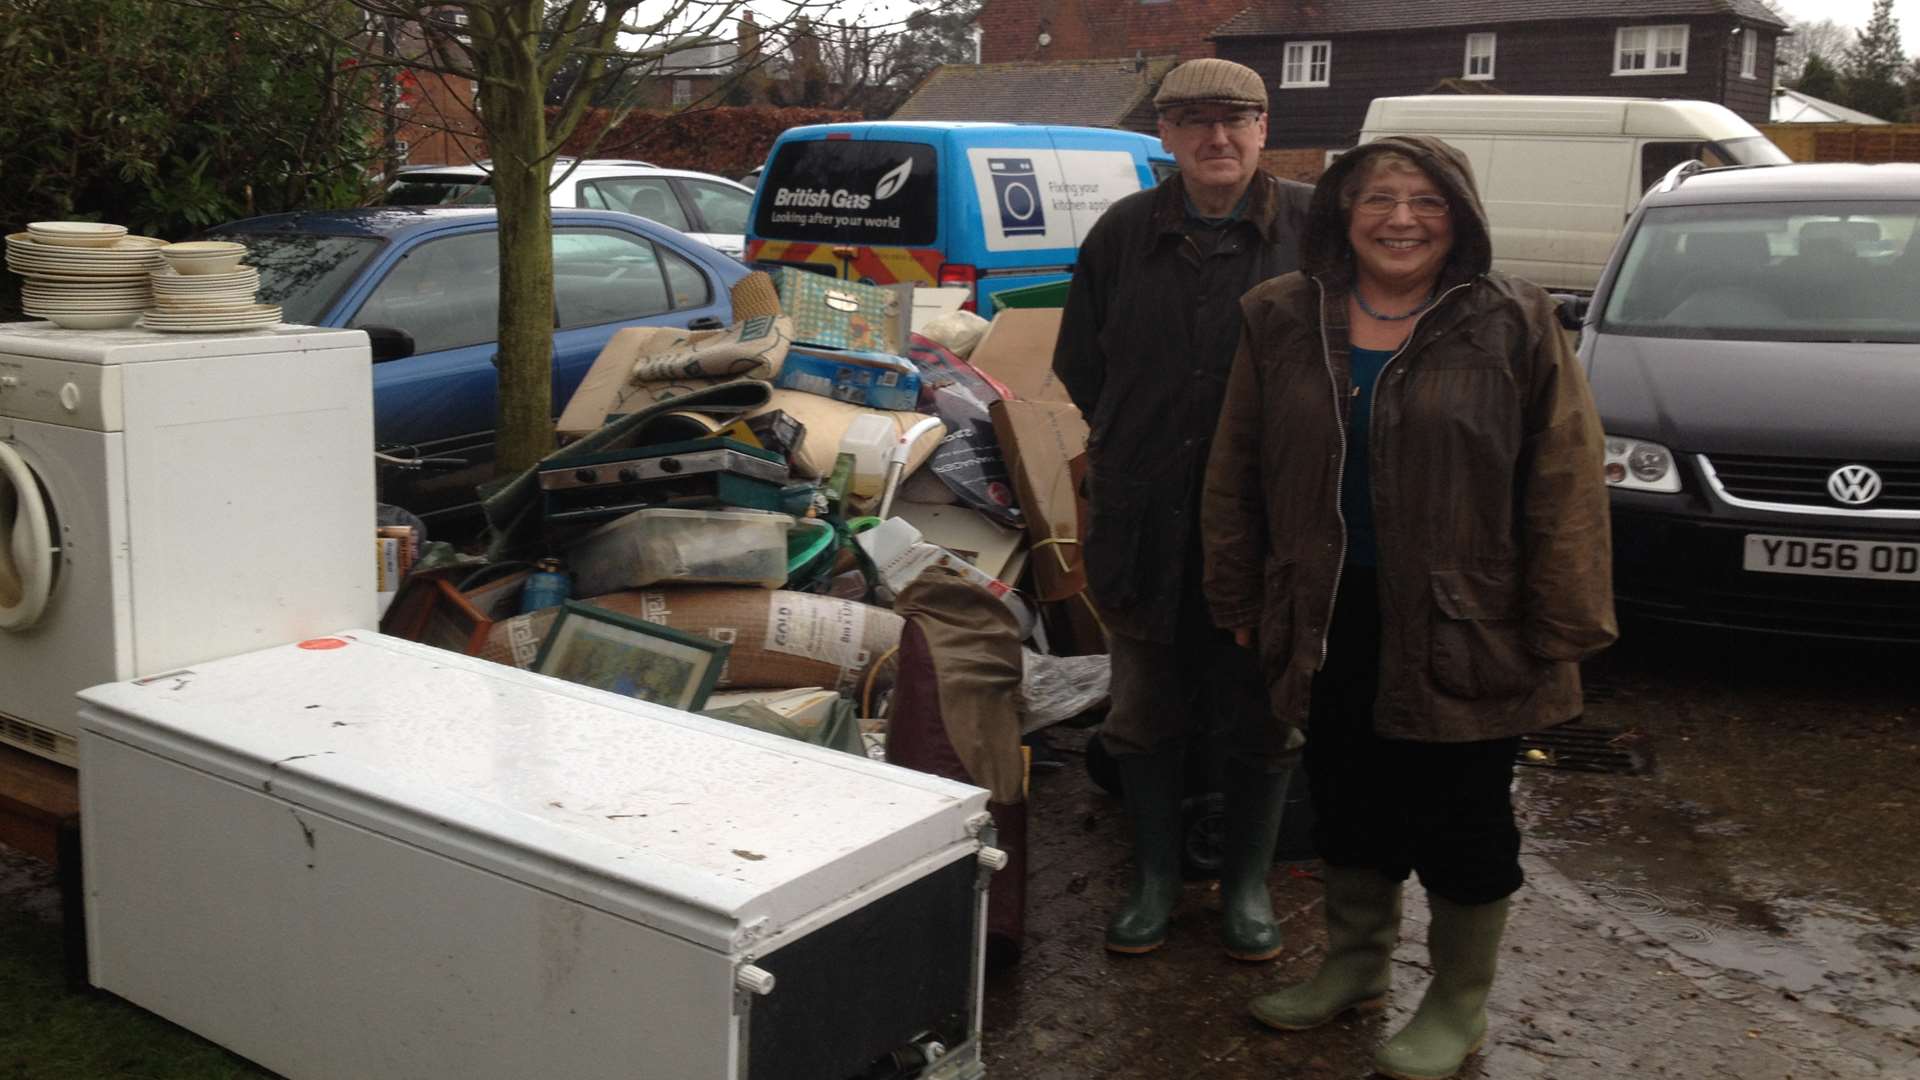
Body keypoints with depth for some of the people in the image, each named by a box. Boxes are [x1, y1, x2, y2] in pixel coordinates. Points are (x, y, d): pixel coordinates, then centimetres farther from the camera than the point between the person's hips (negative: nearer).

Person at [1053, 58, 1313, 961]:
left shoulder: (1315, 227, -3)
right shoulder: (1123, 233, 5)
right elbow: (1079, 364, 15)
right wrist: (1133, 447, 11)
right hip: (1145, 522, 2)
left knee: (1263, 714, 10)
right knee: (1146, 709, 12)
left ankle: (1248, 884, 27)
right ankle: (1154, 878, 28)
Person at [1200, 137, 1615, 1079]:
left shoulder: (1512, 325, -6)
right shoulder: (1282, 320, 3)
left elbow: (1565, 483, -7)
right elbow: (1237, 472, 8)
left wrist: (1561, 629, -11)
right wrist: (1240, 600, 6)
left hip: (1461, 624, -3)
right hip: (1332, 618, 4)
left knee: (1462, 819, 8)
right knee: (1347, 801, 17)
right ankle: (1355, 963, 38)